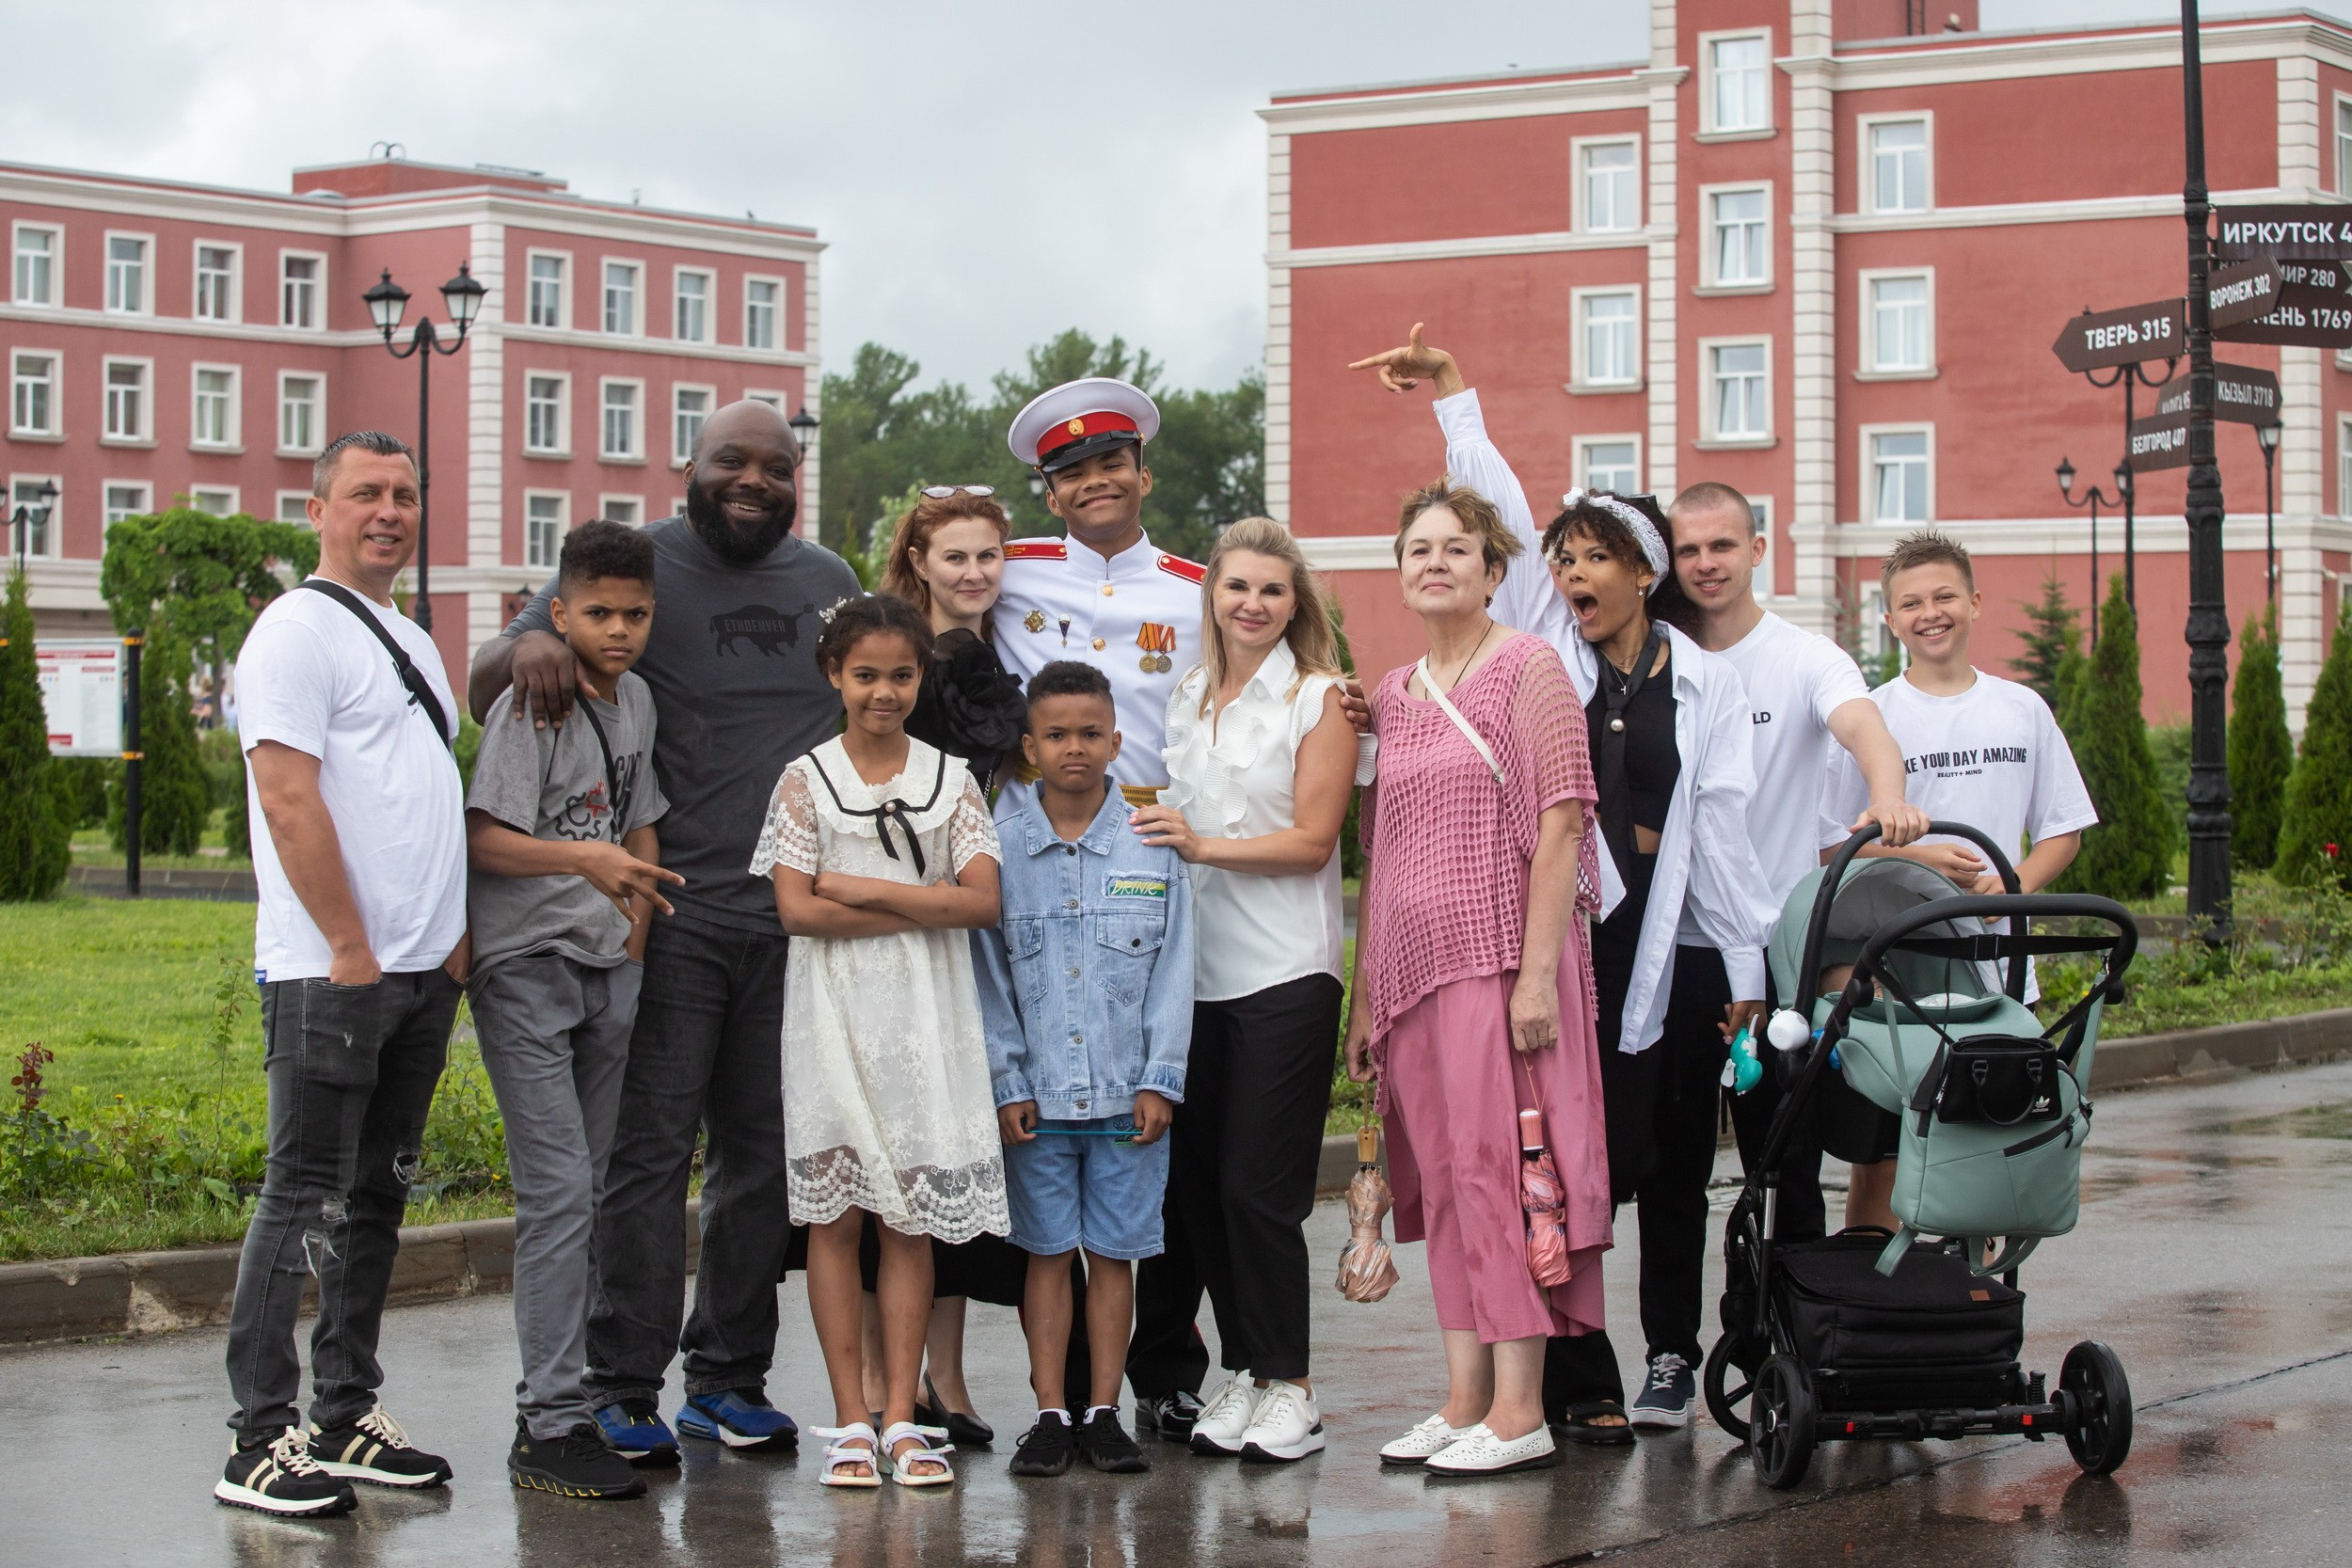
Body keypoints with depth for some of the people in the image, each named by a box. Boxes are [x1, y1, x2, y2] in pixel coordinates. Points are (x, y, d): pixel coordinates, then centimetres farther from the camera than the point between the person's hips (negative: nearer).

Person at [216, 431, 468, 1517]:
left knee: (376, 1195, 12)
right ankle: (260, 1442, -5)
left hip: (422, 975, 9)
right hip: (329, 971, -9)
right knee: (304, 1196, -8)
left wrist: (455, 935, 13)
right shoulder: (299, 629, -7)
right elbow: (289, 798, -15)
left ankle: (347, 1417, 19)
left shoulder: (412, 643, 20)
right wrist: (352, 950, -16)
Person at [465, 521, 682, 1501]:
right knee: (558, 1192, -13)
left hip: (609, 968, 8)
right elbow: (484, 838, -18)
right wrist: (581, 857, -31)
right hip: (525, 967, -7)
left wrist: (638, 906, 9)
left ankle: (562, 1403, 17)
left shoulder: (636, 701, 13)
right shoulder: (530, 705, -10)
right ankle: (552, 1428, -12)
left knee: (584, 1190, 10)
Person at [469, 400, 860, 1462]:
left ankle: (729, 1380, 18)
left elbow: (867, 718, 26)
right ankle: (623, 1389, -2)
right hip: (670, 913, -5)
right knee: (649, 1147, -7)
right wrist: (529, 644, -27)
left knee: (762, 1153, 9)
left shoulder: (827, 581, 13)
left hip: (791, 918, 5)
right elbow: (484, 685, -3)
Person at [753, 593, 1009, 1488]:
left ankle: (902, 1419, 5)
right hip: (835, 1014, -1)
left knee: (911, 1216, 1)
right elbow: (796, 910, -7)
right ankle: (850, 1422, 5)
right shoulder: (807, 782, 3)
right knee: (836, 1213, -1)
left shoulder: (950, 782, 7)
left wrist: (862, 889, -10)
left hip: (926, 1020, 1)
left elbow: (983, 901, -4)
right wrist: (921, 909, -9)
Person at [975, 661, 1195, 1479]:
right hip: (1035, 1091, 0)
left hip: (1126, 1090, 0)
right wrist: (1004, 1083, -5)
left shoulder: (1152, 842, 2)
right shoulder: (998, 843, 0)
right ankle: (1051, 1414, 11)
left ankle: (1104, 1412, 13)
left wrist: (1162, 1079, -3)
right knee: (1046, 1250, 5)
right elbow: (986, 975, 1)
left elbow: (1173, 970, 3)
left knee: (1114, 1251, 5)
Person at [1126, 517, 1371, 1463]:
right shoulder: (1185, 700, 14)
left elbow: (1313, 840, -9)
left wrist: (1204, 846, -17)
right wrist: (1155, 839, 10)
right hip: (1193, 967, 6)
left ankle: (1288, 1386, 1)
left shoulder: (1320, 699, -1)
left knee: (1256, 1186, -8)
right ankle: (1242, 1372, 15)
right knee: (1195, 1183, 5)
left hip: (1284, 970, -5)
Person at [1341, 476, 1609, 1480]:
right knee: (1442, 1180, 7)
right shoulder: (1391, 695, 16)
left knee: (1499, 1168, -9)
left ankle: (1520, 1412, -7)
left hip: (1501, 956, -7)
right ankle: (1465, 1401, 12)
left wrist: (1538, 971, -17)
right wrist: (1364, 994, 15)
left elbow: (1560, 823, -10)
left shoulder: (1527, 666, -3)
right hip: (1413, 966, 7)